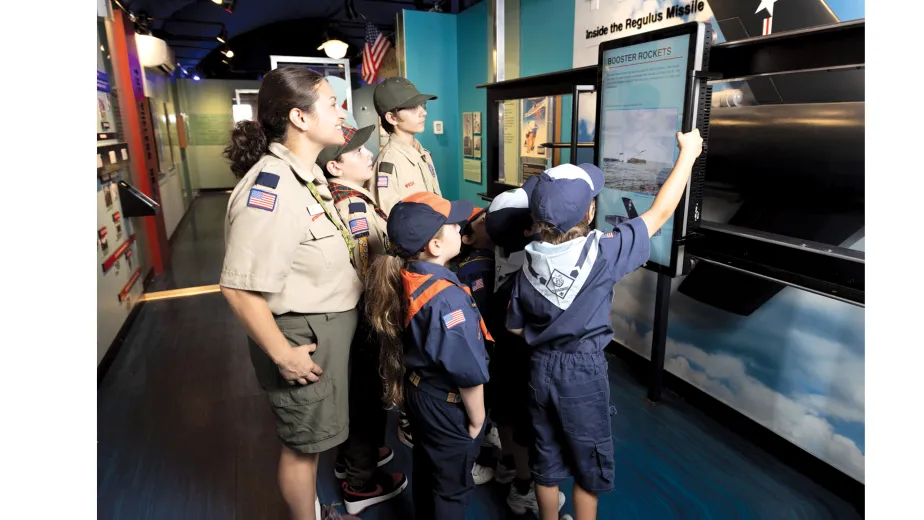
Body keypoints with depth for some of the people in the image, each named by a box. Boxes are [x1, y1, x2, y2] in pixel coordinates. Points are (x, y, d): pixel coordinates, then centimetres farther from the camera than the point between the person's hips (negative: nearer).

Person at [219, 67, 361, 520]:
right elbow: (239, 287, -30)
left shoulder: (304, 174, 6)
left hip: (326, 327, 10)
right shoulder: (270, 187, -27)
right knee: (302, 442, 13)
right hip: (302, 335, -10)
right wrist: (282, 354, -22)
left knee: (313, 436, 27)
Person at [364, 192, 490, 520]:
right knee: (453, 487, 17)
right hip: (449, 405, -7)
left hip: (418, 393, 8)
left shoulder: (402, 278, -9)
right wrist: (476, 420, -10)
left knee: (426, 471, 29)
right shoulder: (447, 298, -33)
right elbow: (469, 372, -26)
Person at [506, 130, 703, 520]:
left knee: (546, 459, 21)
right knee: (589, 464, 18)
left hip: (540, 368, 5)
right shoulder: (600, 254, -22)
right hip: (583, 372, -4)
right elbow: (659, 213, -11)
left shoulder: (528, 264, -9)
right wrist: (688, 154, -1)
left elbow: (515, 328, 1)